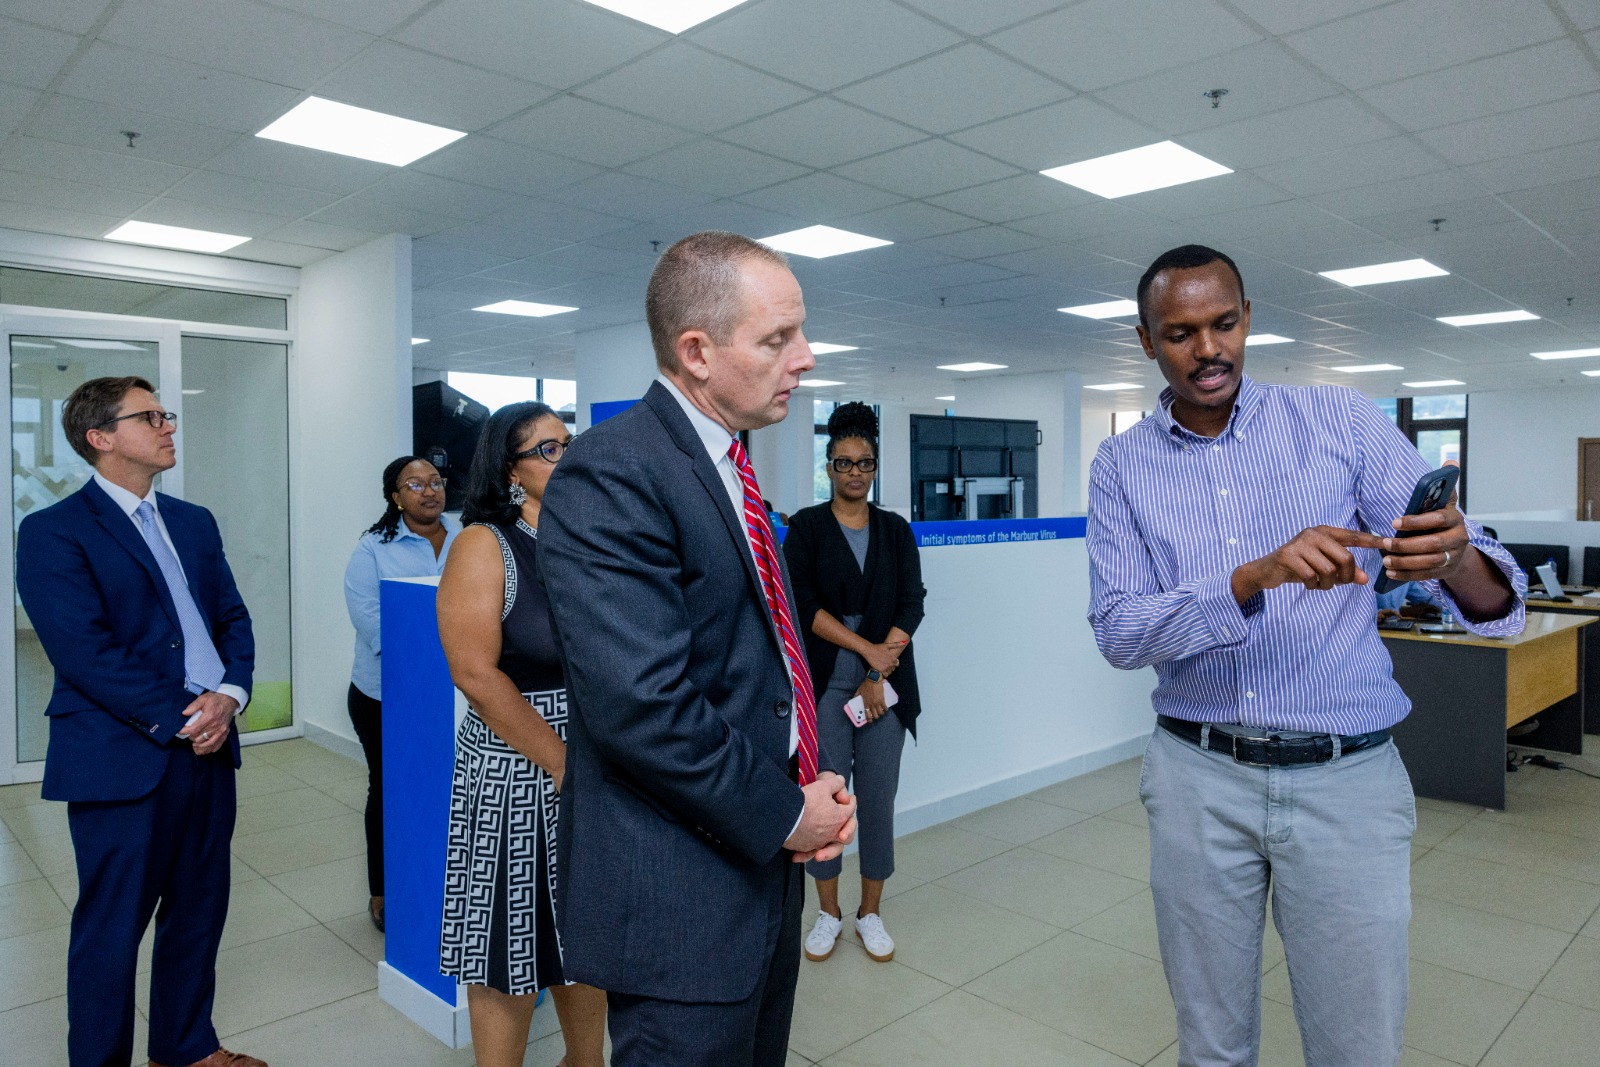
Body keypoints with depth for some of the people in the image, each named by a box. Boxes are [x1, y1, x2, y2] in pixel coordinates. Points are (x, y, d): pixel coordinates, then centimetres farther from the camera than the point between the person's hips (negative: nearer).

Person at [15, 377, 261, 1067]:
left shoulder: (194, 523, 13)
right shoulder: (53, 533, -7)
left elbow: (233, 618, 10)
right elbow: (85, 653, -15)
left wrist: (229, 694, -8)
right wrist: (177, 721, -15)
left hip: (209, 748, 6)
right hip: (123, 759, -6)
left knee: (199, 911, 17)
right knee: (112, 926, 8)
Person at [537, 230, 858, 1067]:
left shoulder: (730, 466, 10)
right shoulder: (610, 473, -20)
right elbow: (643, 704, -27)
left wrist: (814, 778, 3)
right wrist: (786, 815, -14)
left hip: (766, 857, 9)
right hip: (681, 898, -9)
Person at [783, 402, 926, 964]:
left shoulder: (895, 530, 9)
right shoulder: (806, 526, 2)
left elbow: (911, 604, 1)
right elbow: (803, 603, -8)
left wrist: (879, 676, -9)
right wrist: (866, 648, -14)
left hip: (884, 683, 2)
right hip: (825, 684, -2)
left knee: (879, 798, 5)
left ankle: (871, 912, 22)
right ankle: (829, 912, 21)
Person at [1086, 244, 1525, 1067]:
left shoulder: (1344, 424, 0)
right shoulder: (1122, 466, 0)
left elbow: (1490, 595, -5)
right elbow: (1117, 631, -11)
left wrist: (1459, 562, -29)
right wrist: (1256, 578, -26)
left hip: (1346, 778, 0)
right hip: (1197, 778, 1)